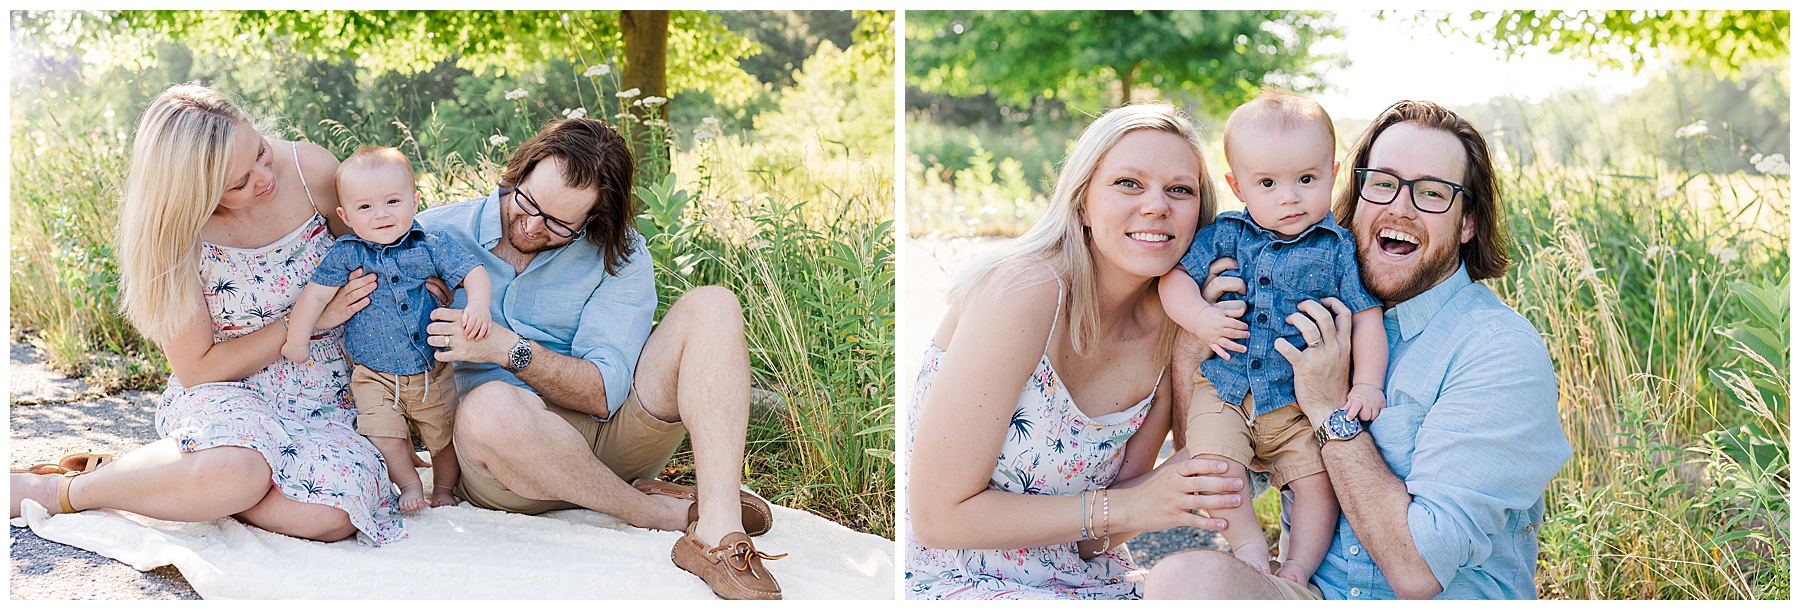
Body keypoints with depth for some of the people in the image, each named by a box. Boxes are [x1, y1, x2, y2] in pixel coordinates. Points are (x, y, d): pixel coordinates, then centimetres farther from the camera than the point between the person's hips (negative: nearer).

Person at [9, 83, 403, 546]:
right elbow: (197, 368, -9)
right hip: (226, 392, -2)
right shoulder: (177, 234, -15)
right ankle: (60, 492, -9)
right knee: (235, 473, -38)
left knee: (331, 517, -30)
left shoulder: (310, 170, -10)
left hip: (327, 398, 2)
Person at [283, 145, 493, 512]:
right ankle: (408, 483, 12)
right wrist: (297, 341, 0)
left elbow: (474, 273, -10)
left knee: (445, 436, 7)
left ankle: (443, 489, 32)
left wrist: (478, 304, -30)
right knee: (384, 438, -15)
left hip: (433, 372, 1)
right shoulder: (346, 255, -7)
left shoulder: (432, 247, -6)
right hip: (375, 376, -1)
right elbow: (315, 295, -2)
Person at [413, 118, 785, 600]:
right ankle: (664, 513, -18)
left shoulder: (619, 256, 1)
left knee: (711, 306, -17)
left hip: (608, 435, 2)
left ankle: (717, 530, -32)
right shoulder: (436, 234, 2)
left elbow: (604, 393, -8)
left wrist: (511, 349, -22)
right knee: (491, 406, -41)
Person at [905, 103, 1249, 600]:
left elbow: (1091, 542, 3)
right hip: (946, 583, -6)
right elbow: (938, 516, -20)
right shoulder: (1022, 293, -19)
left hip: (1082, 585, 7)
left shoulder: (1166, 332, 0)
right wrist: (1125, 507, -19)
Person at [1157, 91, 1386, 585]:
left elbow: (1366, 317, 1)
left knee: (1319, 482, -11)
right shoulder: (1224, 236, 1)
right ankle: (1249, 548, -1)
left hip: (1302, 402, 0)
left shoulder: (1338, 248, -2)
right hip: (1223, 388, 0)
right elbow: (1175, 275, 3)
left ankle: (1298, 568, 4)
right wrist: (1200, 317, -15)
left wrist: (1367, 383, -9)